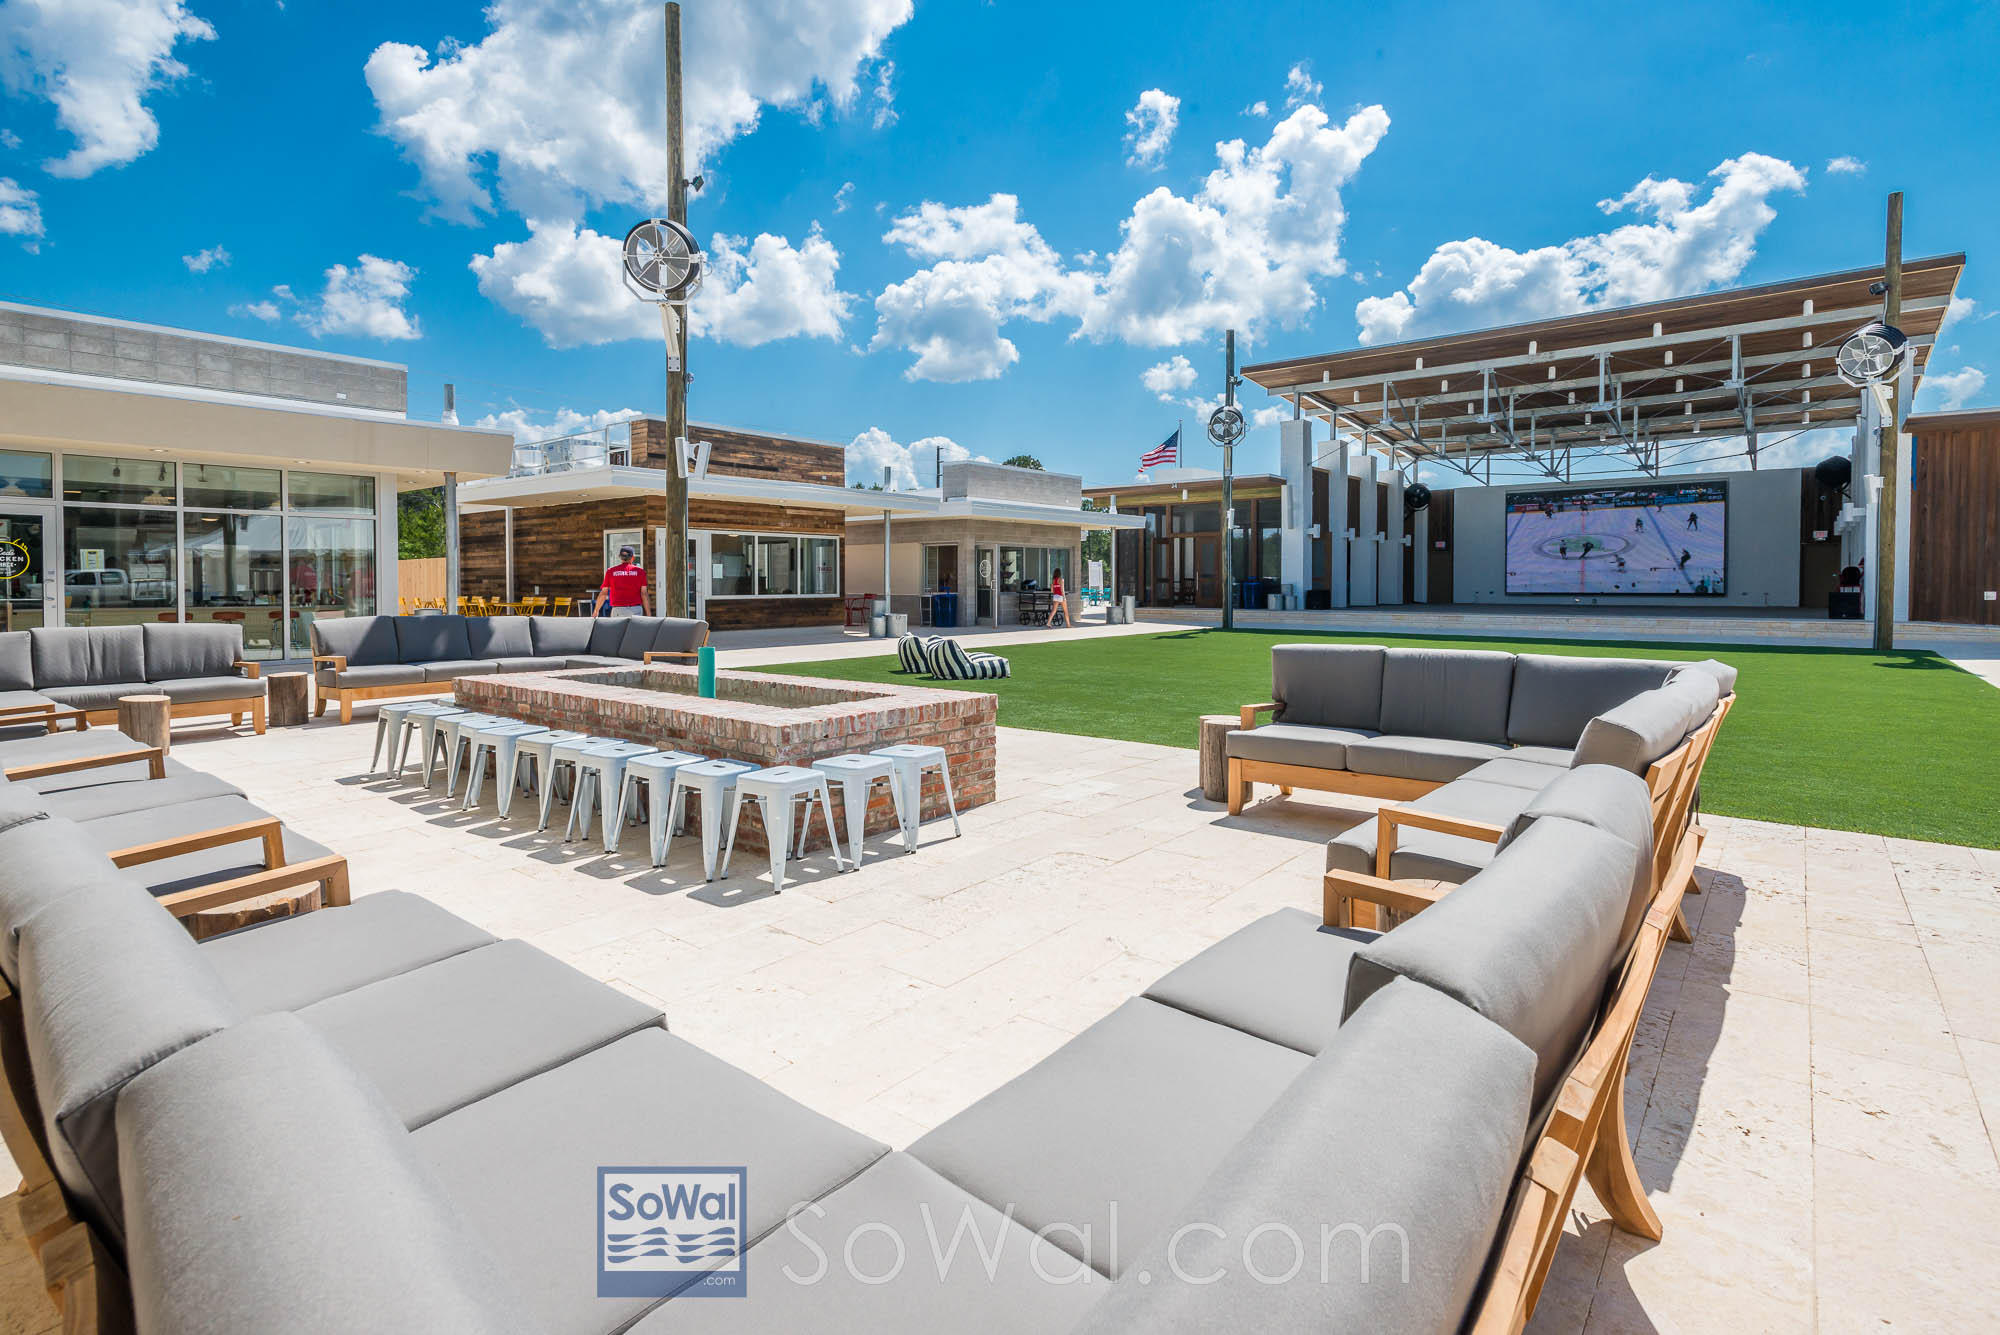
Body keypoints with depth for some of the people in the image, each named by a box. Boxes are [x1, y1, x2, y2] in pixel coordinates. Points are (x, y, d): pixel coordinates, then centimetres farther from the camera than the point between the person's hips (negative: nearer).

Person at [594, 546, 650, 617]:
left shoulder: (611, 571, 7)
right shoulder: (639, 571, 5)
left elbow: (603, 593, 9)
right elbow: (644, 594, 0)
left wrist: (596, 610, 22)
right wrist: (649, 615, 2)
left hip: (618, 609, 0)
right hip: (636, 609, 0)